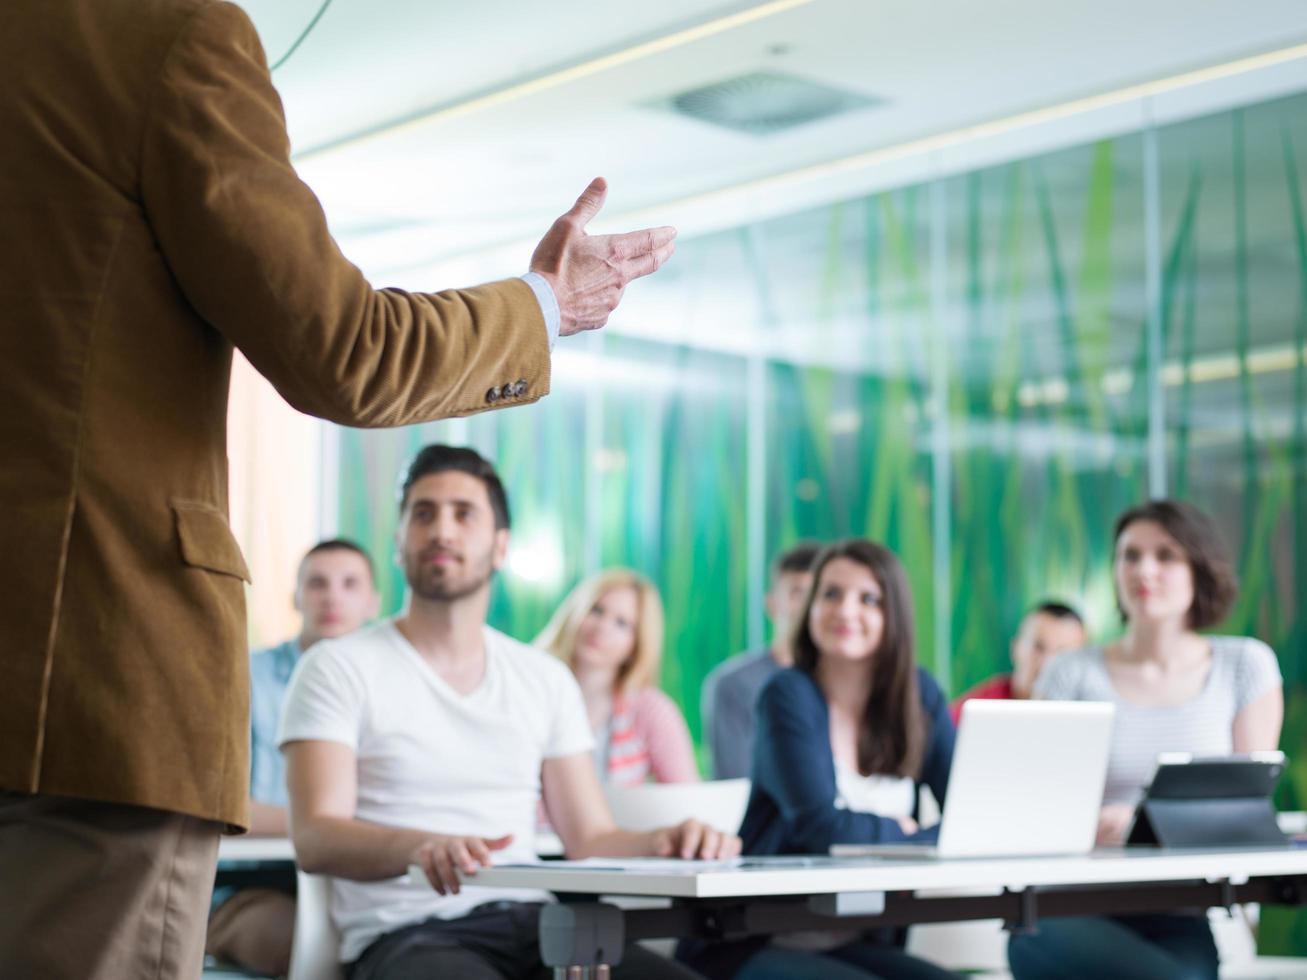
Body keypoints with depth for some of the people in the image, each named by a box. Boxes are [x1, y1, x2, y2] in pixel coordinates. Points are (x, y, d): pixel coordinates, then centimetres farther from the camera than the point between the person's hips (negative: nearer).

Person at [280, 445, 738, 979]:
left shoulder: (545, 679, 18)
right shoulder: (338, 668, 3)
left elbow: (590, 838, 15)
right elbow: (314, 838, -10)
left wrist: (662, 842, -10)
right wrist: (419, 846, -32)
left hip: (533, 927, 5)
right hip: (409, 935, -5)